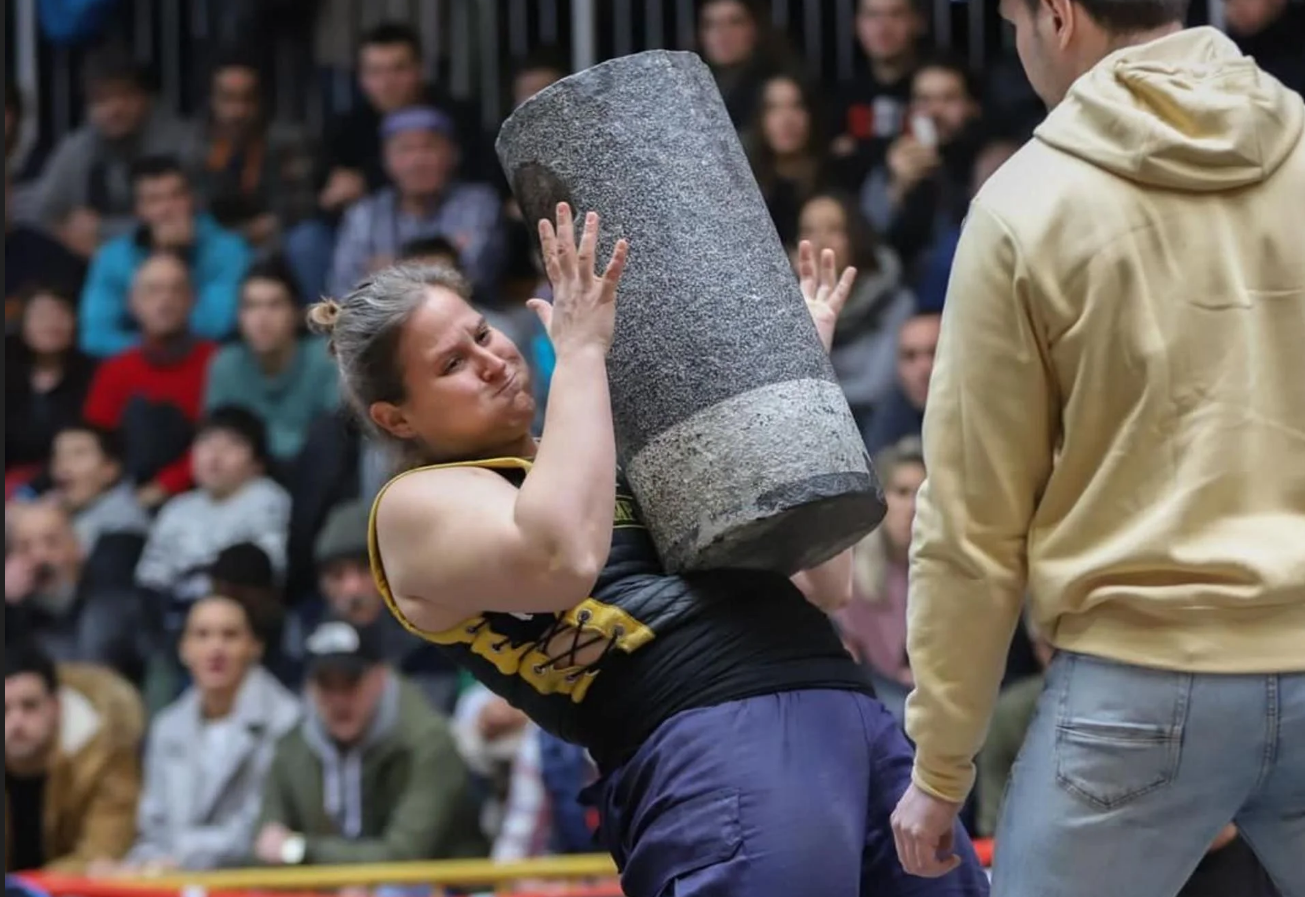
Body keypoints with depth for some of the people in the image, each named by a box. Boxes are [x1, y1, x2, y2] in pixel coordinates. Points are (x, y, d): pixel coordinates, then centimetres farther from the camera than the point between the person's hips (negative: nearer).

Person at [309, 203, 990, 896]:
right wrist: (580, 352, -6)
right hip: (711, 746, -7)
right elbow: (562, 559, -17)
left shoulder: (619, 449, 28)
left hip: (847, 709, 7)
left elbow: (826, 583, 26)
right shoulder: (417, 505, 6)